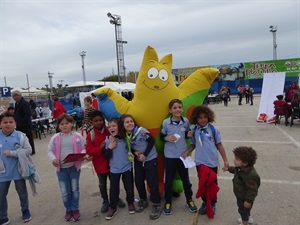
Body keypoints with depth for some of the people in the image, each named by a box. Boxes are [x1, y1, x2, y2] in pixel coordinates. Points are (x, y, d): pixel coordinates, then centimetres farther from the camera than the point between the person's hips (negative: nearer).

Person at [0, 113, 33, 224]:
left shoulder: (20, 136, -12)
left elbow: (28, 150, -15)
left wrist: (12, 153, -23)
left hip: (18, 170, -2)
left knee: (22, 191, 16)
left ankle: (25, 210, 39)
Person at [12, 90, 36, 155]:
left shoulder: (25, 103, -16)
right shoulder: (17, 103, 11)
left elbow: (28, 114, -23)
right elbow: (16, 113, 21)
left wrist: (21, 122, -24)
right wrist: (16, 120, 5)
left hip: (26, 125, -8)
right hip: (19, 125, 8)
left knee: (29, 138, 3)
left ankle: (32, 151, 16)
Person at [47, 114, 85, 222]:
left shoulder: (78, 136, -4)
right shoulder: (55, 138, -1)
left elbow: (83, 149, 0)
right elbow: (49, 150, 3)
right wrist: (53, 159, -15)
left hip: (74, 167, -1)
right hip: (61, 168, 1)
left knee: (75, 189, 11)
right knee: (64, 191, 9)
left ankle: (75, 209, 29)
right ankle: (68, 209, 31)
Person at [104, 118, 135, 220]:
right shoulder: (107, 140, -6)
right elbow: (106, 156, -8)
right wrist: (110, 147, -21)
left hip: (127, 167, 0)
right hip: (114, 169, 1)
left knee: (129, 187, 12)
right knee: (113, 189, 9)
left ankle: (130, 203, 37)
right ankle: (112, 207, 29)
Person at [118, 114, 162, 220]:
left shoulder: (141, 130, -22)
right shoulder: (124, 135, -4)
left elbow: (152, 141, -17)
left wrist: (145, 154, -18)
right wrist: (135, 153, -12)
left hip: (150, 159, -5)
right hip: (138, 160, 5)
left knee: (152, 182, -3)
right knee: (138, 182, 11)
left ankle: (156, 205, 15)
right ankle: (143, 200, 36)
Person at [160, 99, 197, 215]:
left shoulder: (186, 121, -6)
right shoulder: (166, 122, -13)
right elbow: (161, 137, 0)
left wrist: (189, 135, -12)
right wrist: (167, 138, -21)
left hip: (183, 154, 2)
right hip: (170, 156, -2)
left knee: (185, 179, 18)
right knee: (168, 180, 11)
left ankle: (189, 199, 40)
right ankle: (168, 202, 31)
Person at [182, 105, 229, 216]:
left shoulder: (213, 129, -9)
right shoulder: (194, 130, -3)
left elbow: (219, 145, -2)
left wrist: (225, 160, 0)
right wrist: (186, 153, -8)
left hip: (212, 162, -1)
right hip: (200, 162, 2)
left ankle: (212, 204, 33)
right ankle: (205, 203, 34)